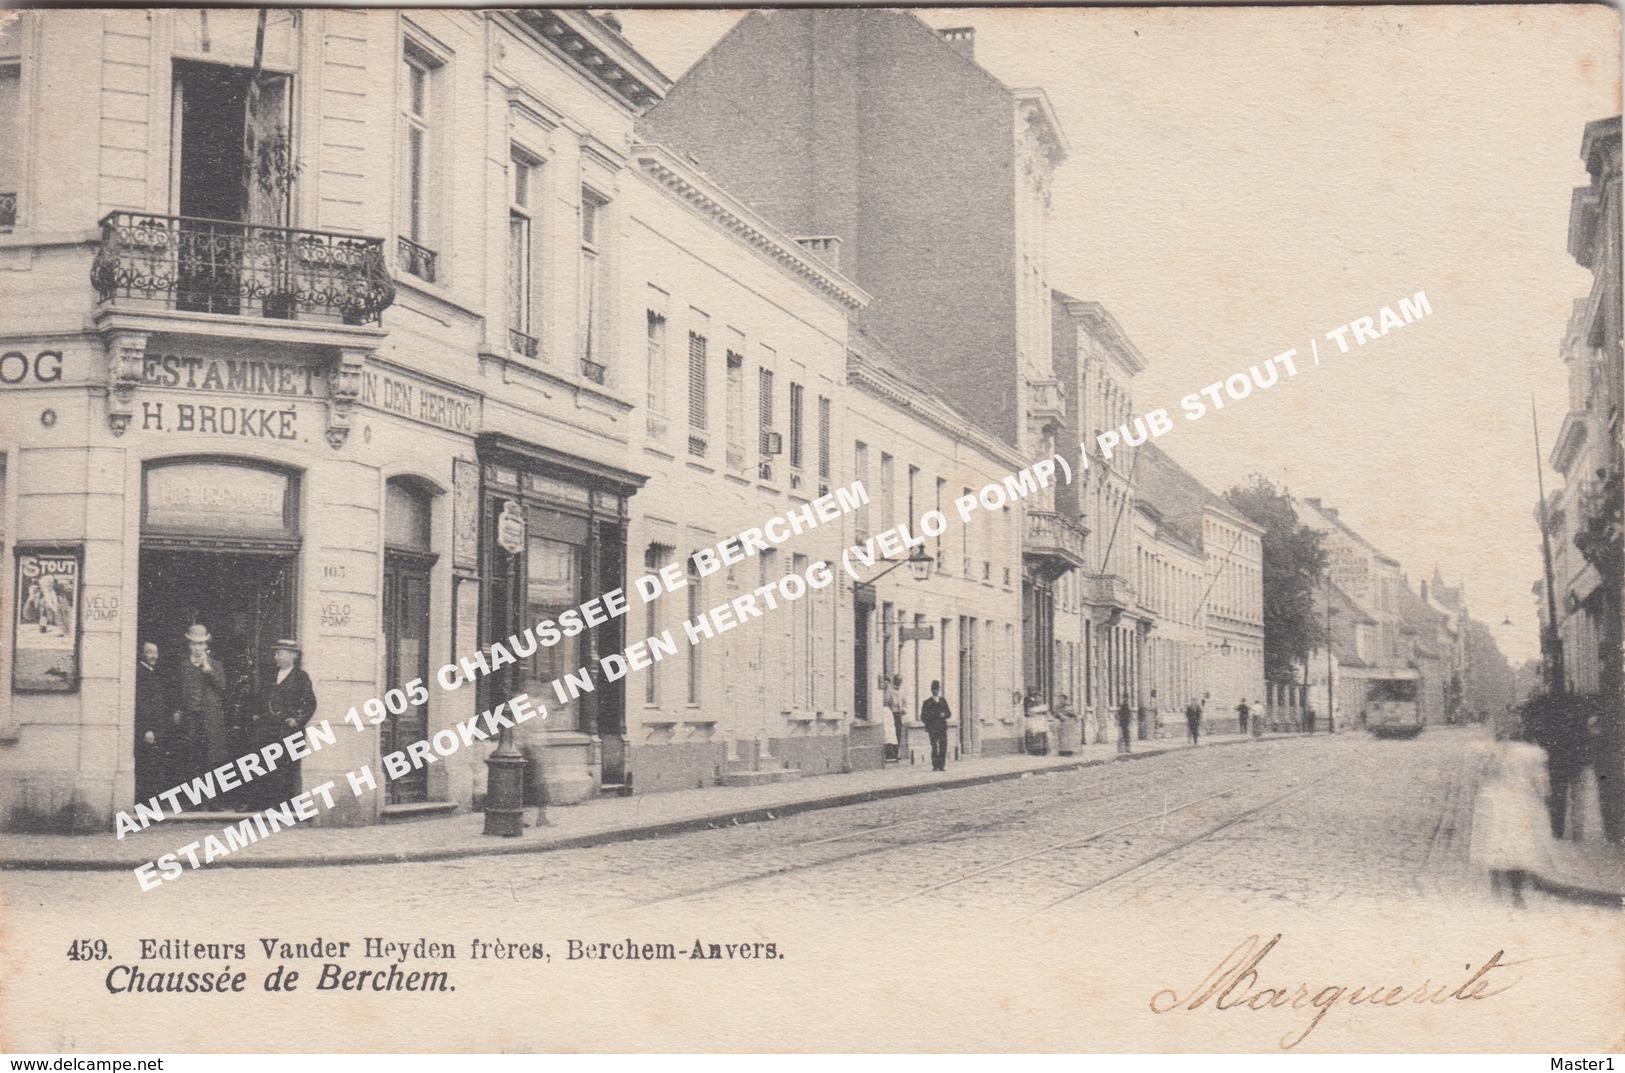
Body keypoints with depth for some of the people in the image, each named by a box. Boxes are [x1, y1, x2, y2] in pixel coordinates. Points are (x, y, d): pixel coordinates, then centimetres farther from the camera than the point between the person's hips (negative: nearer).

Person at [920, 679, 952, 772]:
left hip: (943, 727, 2)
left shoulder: (943, 701, 15)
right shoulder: (927, 702, 7)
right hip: (932, 728, -2)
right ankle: (935, 766, -5)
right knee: (934, 747, -8)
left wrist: (944, 715, -7)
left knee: (943, 746, -6)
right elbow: (923, 717, 7)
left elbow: (949, 714, 15)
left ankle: (942, 765, -2)